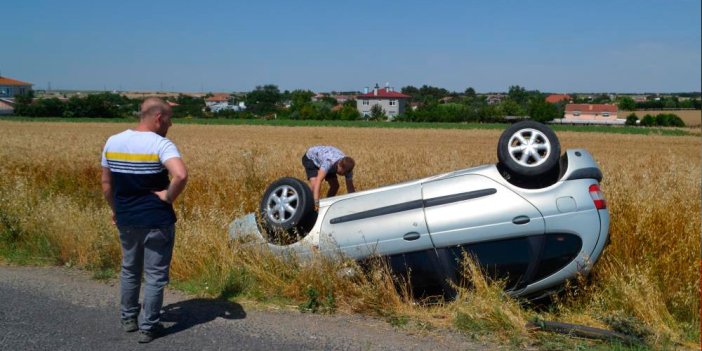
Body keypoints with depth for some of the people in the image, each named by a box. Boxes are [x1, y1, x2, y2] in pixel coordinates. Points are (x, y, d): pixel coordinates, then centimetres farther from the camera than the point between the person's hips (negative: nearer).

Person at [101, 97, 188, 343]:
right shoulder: (161, 145, -18)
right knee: (155, 276, 8)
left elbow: (106, 184, 8)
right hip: (156, 221, -6)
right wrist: (168, 197, -17)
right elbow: (181, 176, -35)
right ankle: (148, 328, 16)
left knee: (129, 270, 24)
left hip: (126, 220, 6)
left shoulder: (112, 142, 0)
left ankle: (128, 319, 37)